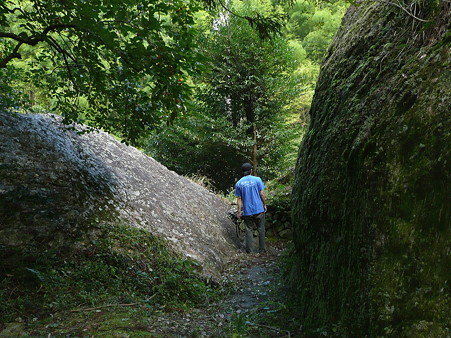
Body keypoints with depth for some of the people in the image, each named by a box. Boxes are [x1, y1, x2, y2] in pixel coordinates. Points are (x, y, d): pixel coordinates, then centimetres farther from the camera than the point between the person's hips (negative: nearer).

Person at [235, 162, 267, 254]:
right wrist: (264, 205, 8)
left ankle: (249, 249, 13)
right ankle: (262, 249, 16)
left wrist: (239, 211, 6)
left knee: (249, 230, 11)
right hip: (258, 209, -1)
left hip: (247, 211, 1)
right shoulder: (257, 179, -6)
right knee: (261, 229, 10)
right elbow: (261, 194, -5)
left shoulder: (239, 183, -1)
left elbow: (239, 199, 0)